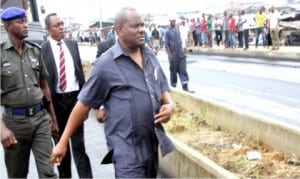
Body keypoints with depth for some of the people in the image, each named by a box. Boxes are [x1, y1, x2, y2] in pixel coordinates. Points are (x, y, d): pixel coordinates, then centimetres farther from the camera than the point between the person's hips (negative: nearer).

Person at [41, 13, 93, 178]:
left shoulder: (72, 44, 6)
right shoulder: (42, 50, -8)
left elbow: (80, 70, 10)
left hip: (75, 97, 2)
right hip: (56, 100, -2)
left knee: (79, 142, 5)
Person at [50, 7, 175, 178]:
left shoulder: (150, 55, 6)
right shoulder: (106, 64, -11)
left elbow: (163, 88, 18)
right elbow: (84, 103, -7)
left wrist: (169, 104, -5)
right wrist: (63, 142, -4)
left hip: (153, 144, 6)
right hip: (127, 149, -6)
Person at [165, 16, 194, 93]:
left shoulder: (177, 30, 8)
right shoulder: (168, 32, -8)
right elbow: (166, 45, -9)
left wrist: (182, 50, 14)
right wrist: (169, 54, -12)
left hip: (180, 53, 4)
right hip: (173, 54, -4)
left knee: (183, 69, -4)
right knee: (173, 69, 7)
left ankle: (185, 86, -7)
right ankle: (173, 84, 23)